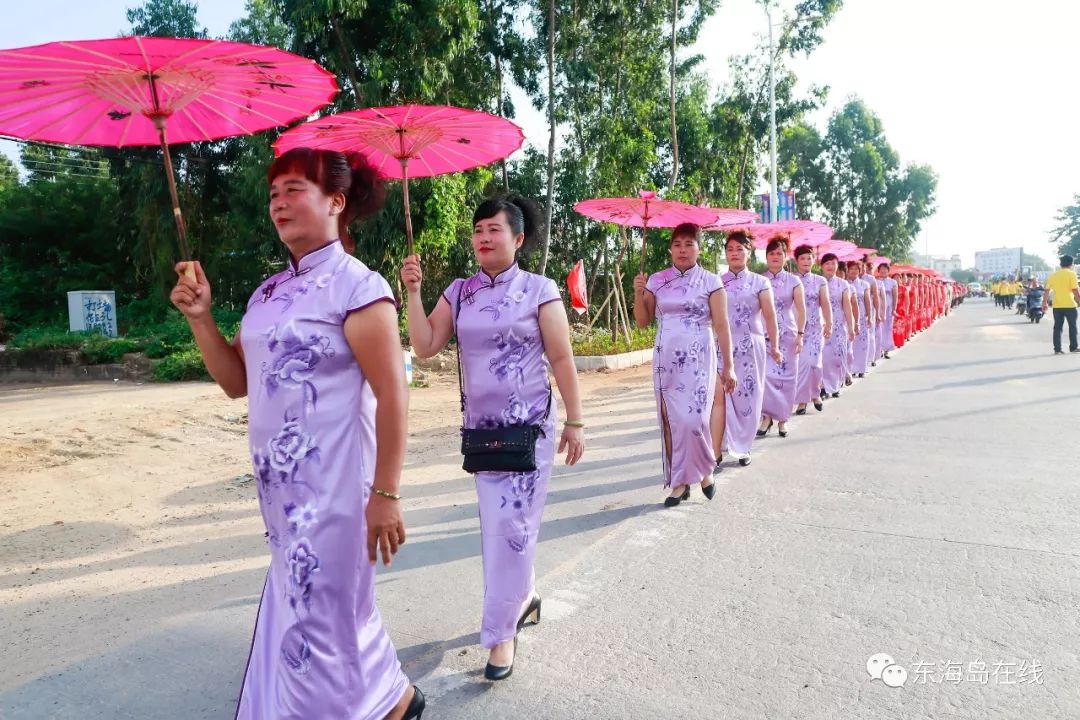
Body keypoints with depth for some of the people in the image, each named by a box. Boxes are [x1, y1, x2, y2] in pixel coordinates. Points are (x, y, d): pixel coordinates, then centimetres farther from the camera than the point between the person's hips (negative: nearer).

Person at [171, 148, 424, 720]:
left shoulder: (357, 286, -13)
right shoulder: (269, 292, 10)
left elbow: (392, 395, -17)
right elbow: (237, 382, 13)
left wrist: (385, 494, -18)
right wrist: (200, 317, 0)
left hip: (332, 483, -8)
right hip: (278, 483, 8)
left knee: (317, 619, 3)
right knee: (300, 607, 20)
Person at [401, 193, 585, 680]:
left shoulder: (538, 290, -6)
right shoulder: (459, 292, 5)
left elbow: (561, 360, -6)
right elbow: (425, 347, -1)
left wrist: (574, 422, -7)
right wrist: (413, 292, -9)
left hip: (530, 428, -5)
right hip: (480, 428, 5)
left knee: (511, 526, -4)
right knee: (496, 524, 14)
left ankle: (501, 632, 12)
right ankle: (524, 597, 38)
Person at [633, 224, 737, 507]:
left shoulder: (710, 281, -1)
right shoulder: (657, 281, 7)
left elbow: (721, 326, -3)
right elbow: (643, 322, 9)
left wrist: (728, 366, -5)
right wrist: (638, 294, -7)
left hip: (698, 359, -3)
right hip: (666, 359, 3)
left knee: (694, 420, -11)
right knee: (670, 420, 4)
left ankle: (704, 470, 16)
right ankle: (679, 481, 15)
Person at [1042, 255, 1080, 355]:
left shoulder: (1053, 275, 5)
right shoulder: (1071, 273, -7)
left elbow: (1047, 291, 6)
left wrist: (1044, 303, 12)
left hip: (1057, 305, 3)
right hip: (1069, 305, -3)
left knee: (1057, 327, 5)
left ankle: (1057, 349, 3)